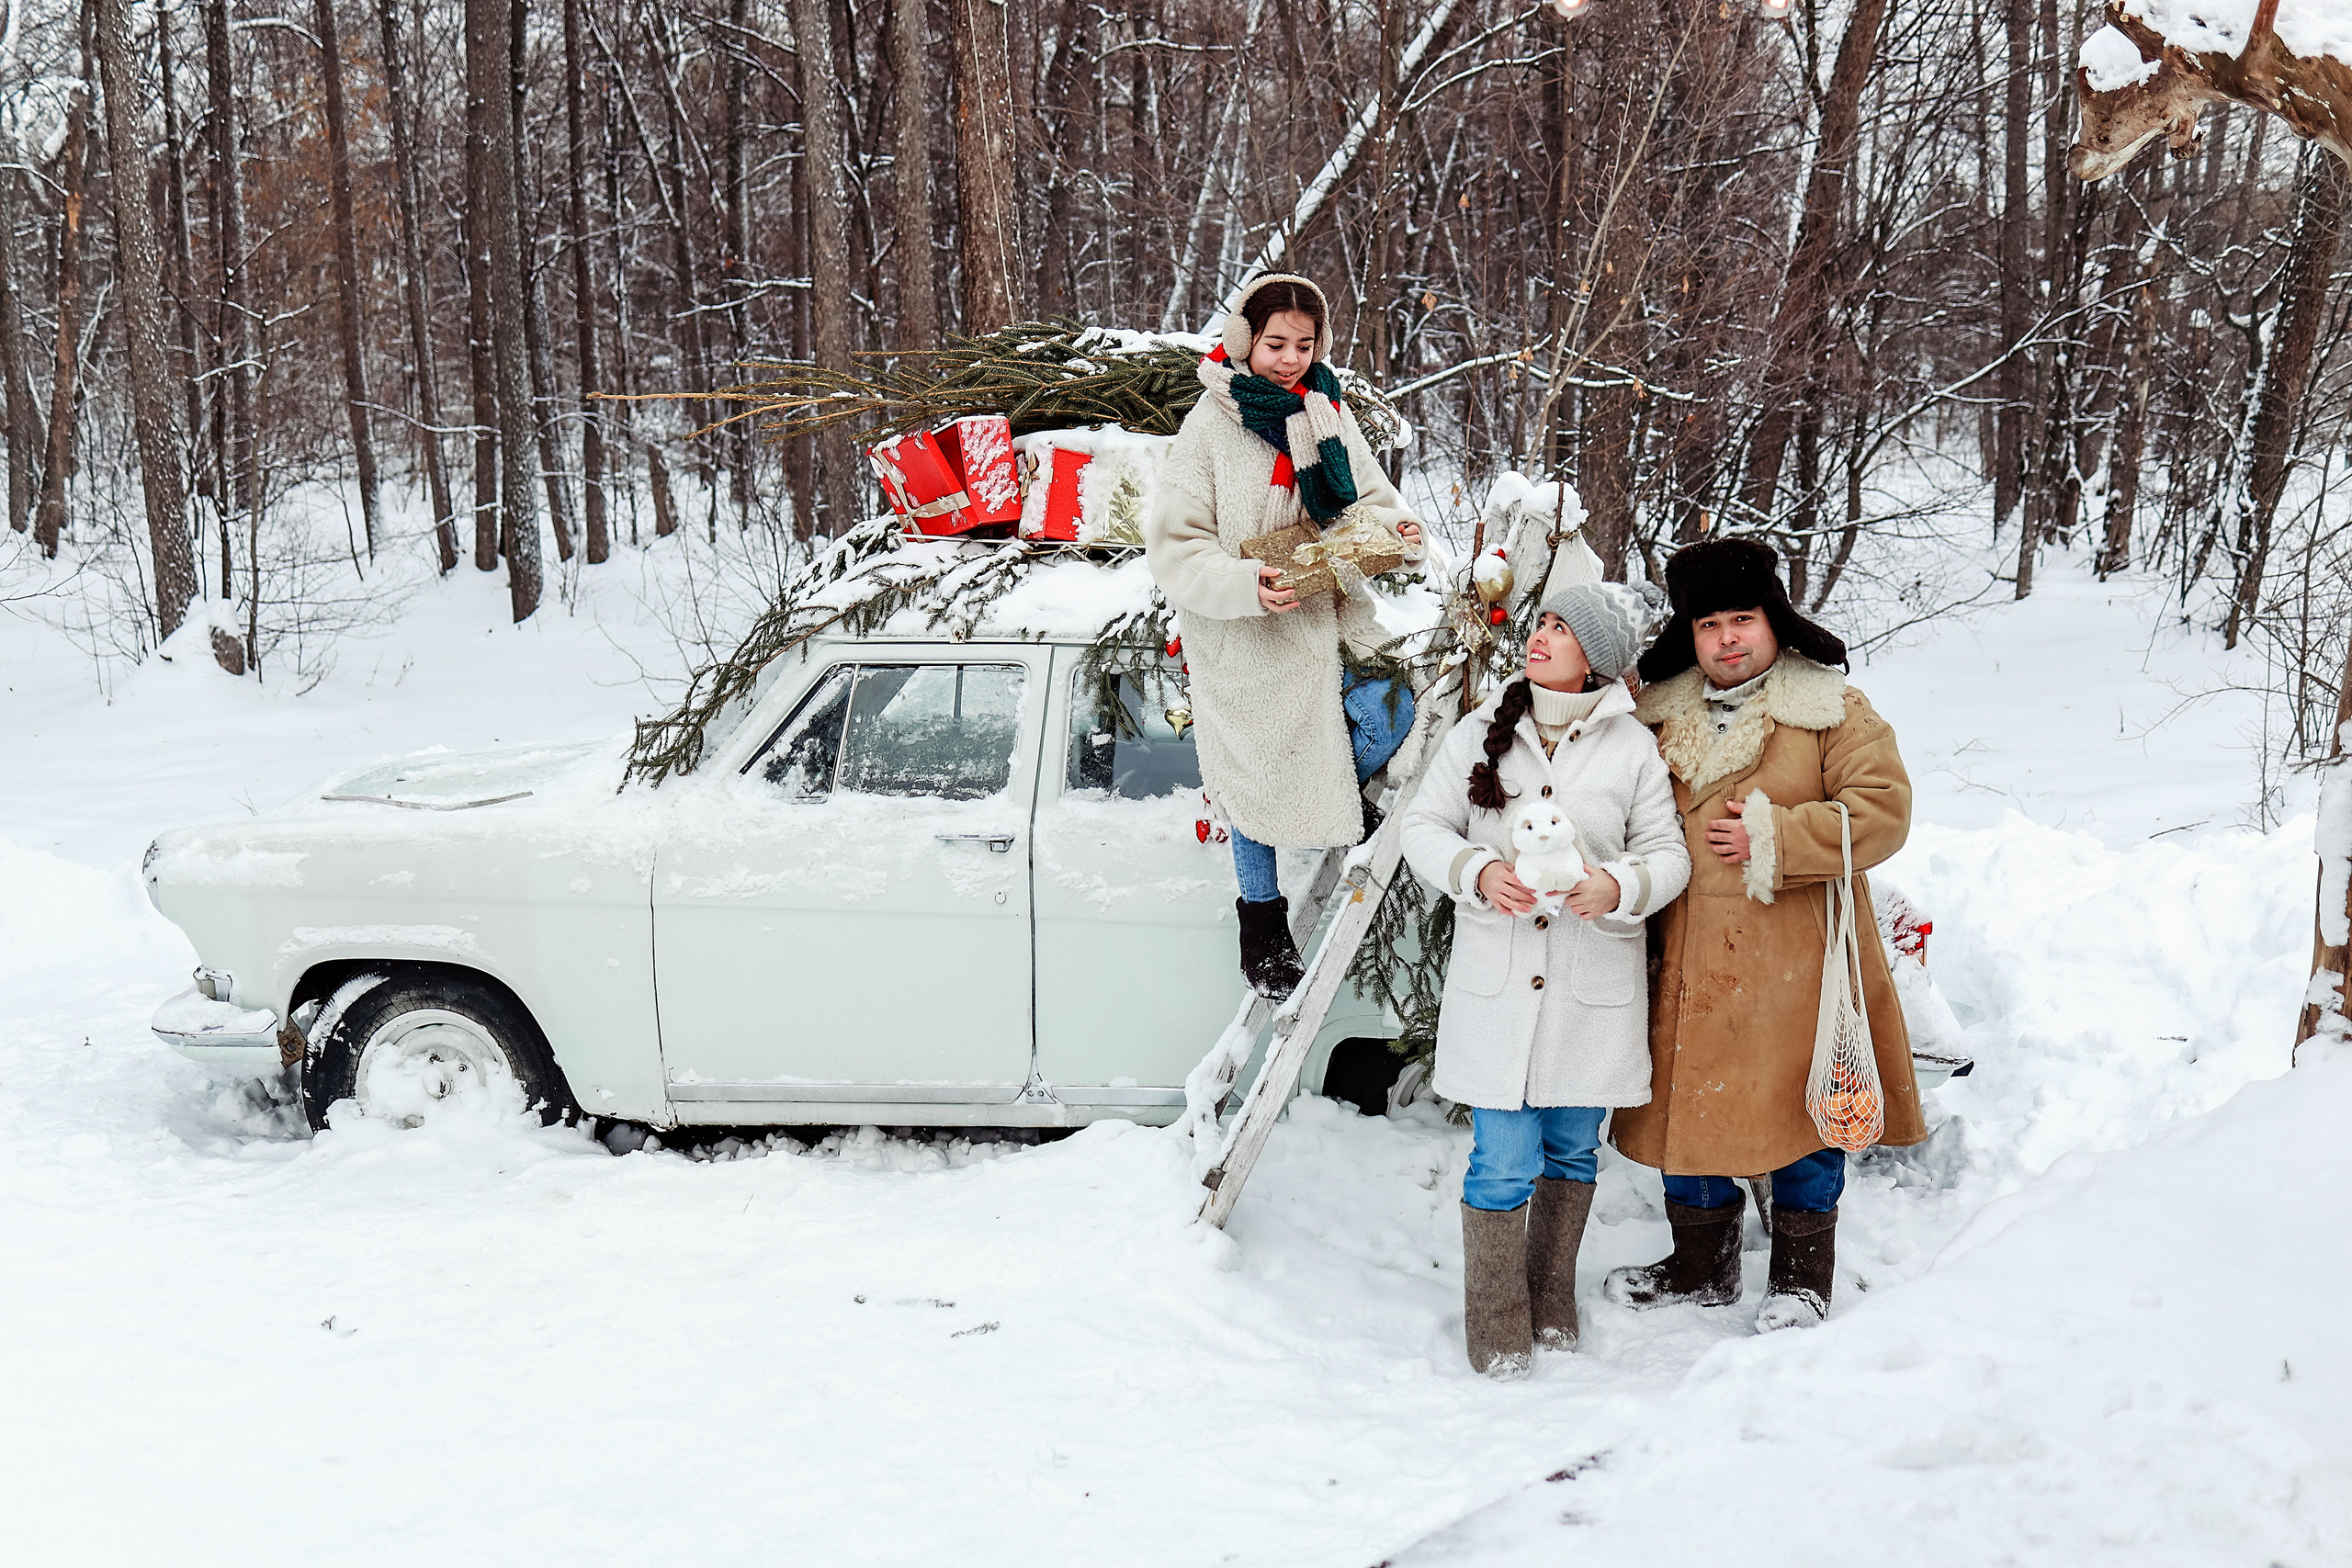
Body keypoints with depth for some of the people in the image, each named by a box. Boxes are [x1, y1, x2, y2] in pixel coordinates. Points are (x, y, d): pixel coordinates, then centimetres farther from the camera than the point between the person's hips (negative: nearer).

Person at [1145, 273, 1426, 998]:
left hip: (1330, 614, 4)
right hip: (1246, 637, -4)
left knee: (1389, 714, -14)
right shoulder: (1211, 428, -13)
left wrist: (1395, 531, -14)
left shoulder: (1328, 413, 2)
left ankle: (1344, 795, 21)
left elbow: (1369, 497, 9)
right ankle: (1262, 917, 29)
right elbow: (1174, 548, -15)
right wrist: (1245, 585, -31)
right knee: (1260, 775, 7)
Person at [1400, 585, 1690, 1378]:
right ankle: (1497, 1330, 13)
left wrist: (1619, 886, -17)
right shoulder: (1480, 733, 2)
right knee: (1503, 1162, -2)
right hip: (1495, 983, -1)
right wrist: (1478, 873, -14)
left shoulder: (1634, 748, 0)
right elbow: (1424, 827, 6)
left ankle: (1552, 1305, 32)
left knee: (1571, 1150, 14)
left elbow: (1668, 853, 4)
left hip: (1593, 991, 1)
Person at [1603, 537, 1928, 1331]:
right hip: (1689, 960, 4)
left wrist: (1773, 840, -16)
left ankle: (1801, 1277, 19)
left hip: (1793, 961, -4)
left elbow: (1882, 811, -12)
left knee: (1802, 1112, 4)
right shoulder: (1661, 717, 11)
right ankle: (1701, 1267, 27)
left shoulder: (1835, 714, -2)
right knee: (1689, 1108, 10)